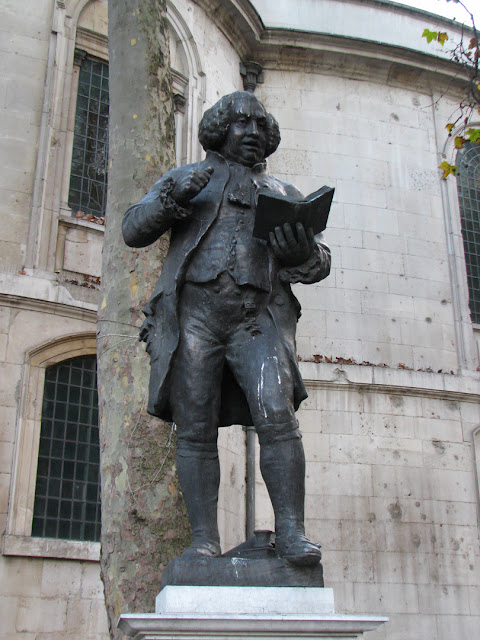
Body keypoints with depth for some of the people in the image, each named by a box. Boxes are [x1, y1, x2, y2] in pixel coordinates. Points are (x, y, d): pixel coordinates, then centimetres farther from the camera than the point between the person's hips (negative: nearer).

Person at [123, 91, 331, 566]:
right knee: (195, 430, -7)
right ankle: (203, 540, -4)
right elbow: (133, 230, 13)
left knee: (277, 416, -18)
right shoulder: (184, 178, 24)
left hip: (259, 317, 1)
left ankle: (291, 532, -15)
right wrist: (173, 197, -6)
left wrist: (305, 251, -7)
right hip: (193, 310, 0)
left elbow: (318, 263, 18)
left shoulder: (283, 193, 26)